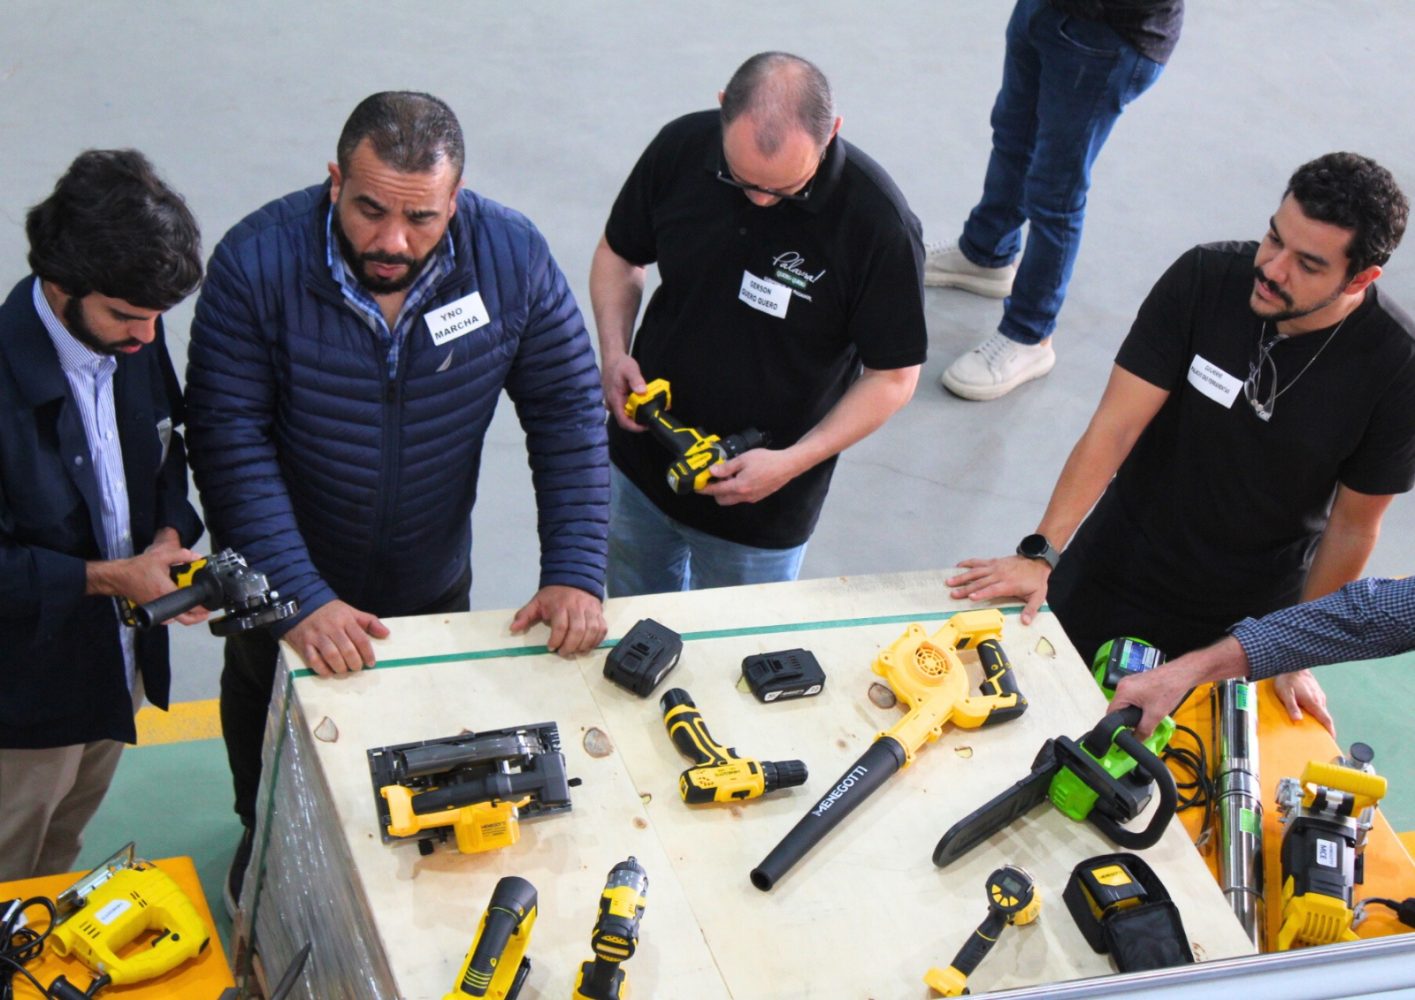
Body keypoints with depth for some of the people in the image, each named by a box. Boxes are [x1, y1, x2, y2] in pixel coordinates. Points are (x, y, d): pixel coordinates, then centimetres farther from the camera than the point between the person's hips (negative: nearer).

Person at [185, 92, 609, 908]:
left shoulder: (513, 257, -22)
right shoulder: (258, 262, -29)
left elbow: (569, 411, -14)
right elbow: (231, 437, -28)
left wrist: (576, 572, -22)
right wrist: (297, 596, -35)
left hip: (433, 579, 1)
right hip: (288, 580, -1)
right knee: (269, 722, 27)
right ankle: (266, 840, 58)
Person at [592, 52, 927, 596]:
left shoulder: (877, 222, -25)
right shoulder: (681, 148, -14)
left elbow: (893, 377, -14)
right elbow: (619, 255, 5)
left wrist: (792, 463, -22)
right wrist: (614, 352, -12)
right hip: (639, 463, 4)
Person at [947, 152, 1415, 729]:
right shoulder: (1203, 280, -20)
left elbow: (1352, 527, -9)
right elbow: (1114, 427, -20)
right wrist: (1041, 553, -28)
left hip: (1245, 615, -1)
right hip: (1114, 570, 1)